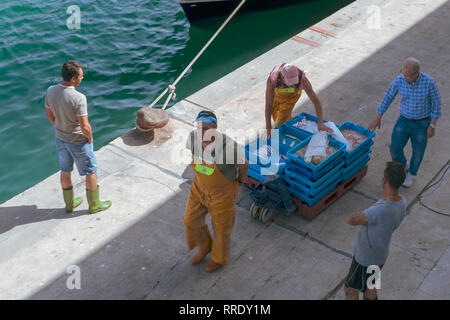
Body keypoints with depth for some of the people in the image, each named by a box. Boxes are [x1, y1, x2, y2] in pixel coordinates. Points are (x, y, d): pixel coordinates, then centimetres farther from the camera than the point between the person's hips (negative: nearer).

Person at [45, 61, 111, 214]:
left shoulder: (50, 91, -11)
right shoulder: (78, 98, -31)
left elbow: (49, 114, 4)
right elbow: (85, 127, -29)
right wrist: (90, 138, -8)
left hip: (60, 138, 6)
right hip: (78, 142, -6)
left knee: (65, 171, 22)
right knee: (90, 172, 14)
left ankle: (69, 203, 40)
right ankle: (94, 204, 30)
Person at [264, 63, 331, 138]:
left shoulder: (302, 79, -44)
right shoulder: (272, 79, -46)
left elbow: (316, 100, -38)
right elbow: (268, 104, -41)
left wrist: (320, 123, -46)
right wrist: (268, 128, -40)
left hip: (294, 93, -1)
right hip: (277, 91, 1)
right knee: (275, 115, 18)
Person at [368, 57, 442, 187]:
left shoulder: (429, 82, -27)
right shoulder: (399, 80, -20)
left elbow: (436, 102, -14)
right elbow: (387, 98, -6)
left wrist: (433, 125, -12)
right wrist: (377, 119, 0)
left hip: (422, 122, -2)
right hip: (404, 120, 2)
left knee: (418, 152, 13)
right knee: (395, 148, -2)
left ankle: (411, 174, 44)